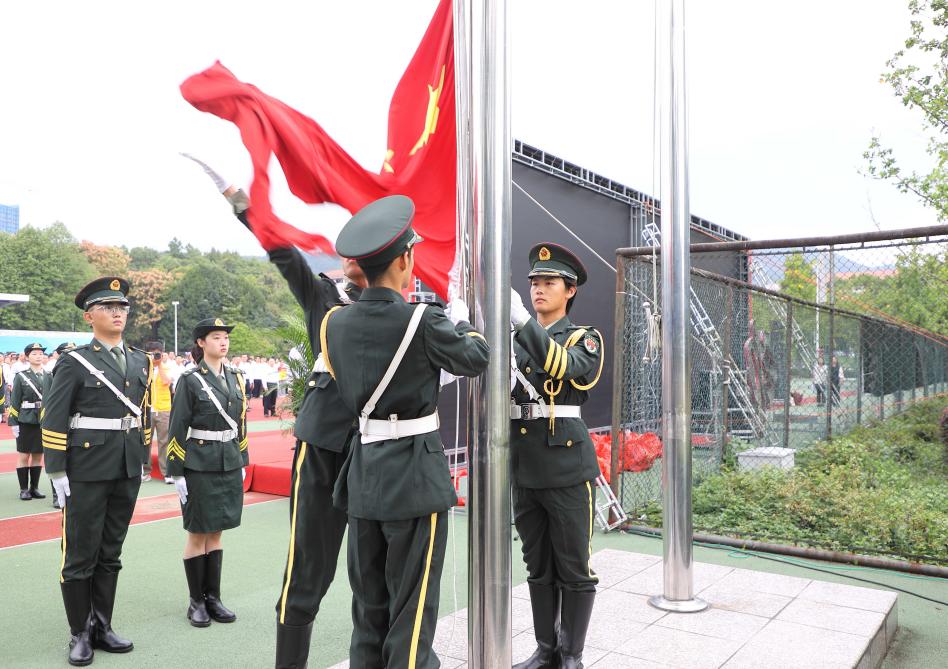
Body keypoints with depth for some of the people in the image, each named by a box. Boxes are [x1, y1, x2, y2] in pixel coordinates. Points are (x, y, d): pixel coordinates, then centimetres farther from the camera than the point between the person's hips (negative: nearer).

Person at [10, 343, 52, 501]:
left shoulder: (49, 377, 7)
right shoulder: (21, 377, -1)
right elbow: (15, 402, -3)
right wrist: (14, 423, -8)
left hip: (44, 421, 3)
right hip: (26, 422, -3)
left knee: (38, 456, 8)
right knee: (23, 456, 3)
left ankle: (34, 488, 17)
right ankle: (24, 489, 11)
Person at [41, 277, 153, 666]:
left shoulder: (140, 361, 9)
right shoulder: (74, 363, -6)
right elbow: (53, 420, -8)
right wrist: (57, 473, -11)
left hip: (127, 473, 5)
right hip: (86, 473, -5)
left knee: (110, 554, 14)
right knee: (80, 556, 5)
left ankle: (101, 627, 26)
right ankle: (80, 634, 20)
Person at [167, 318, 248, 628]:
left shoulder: (234, 377, 9)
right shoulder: (190, 380, -7)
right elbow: (177, 430, -8)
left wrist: (242, 462, 13)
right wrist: (176, 473, -10)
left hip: (229, 465, 5)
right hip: (199, 467, -5)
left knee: (216, 532, 12)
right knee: (198, 533, 5)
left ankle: (213, 597, 21)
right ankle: (196, 600, 17)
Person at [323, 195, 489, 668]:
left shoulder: (337, 322, 1)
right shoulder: (422, 321, -15)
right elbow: (474, 359, 0)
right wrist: (461, 320, 21)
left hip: (363, 473, 6)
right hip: (414, 477, -6)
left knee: (368, 606, 18)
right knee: (412, 609, 6)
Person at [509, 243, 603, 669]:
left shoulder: (585, 338, 0)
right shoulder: (515, 341, 13)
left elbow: (565, 367, -22)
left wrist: (522, 320, -30)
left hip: (568, 470, -4)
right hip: (525, 471, 4)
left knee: (574, 569, 5)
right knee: (538, 567, 14)